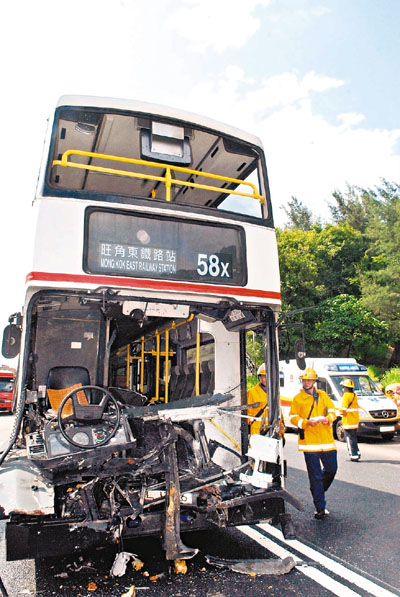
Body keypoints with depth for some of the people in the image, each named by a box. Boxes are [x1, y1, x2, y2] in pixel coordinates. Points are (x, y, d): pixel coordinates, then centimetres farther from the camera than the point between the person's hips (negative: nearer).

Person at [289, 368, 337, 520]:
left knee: (331, 469, 11)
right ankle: (320, 508, 11)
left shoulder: (323, 395, 11)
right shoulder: (298, 398, 2)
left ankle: (318, 491, 37)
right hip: (309, 441, -3)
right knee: (315, 475, 1)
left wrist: (327, 418, -13)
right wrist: (306, 422, -17)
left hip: (327, 439, 4)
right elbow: (292, 417, 0)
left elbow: (332, 411, 10)